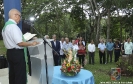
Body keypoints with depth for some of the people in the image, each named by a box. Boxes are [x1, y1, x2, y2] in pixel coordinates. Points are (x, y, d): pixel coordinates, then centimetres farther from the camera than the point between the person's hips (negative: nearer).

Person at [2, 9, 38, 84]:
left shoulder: (5, 26, 13)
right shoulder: (13, 26, -18)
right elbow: (20, 43, -23)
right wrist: (31, 44, -10)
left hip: (10, 52, 10)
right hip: (17, 53, -10)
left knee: (12, 75, 18)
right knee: (20, 77, 0)